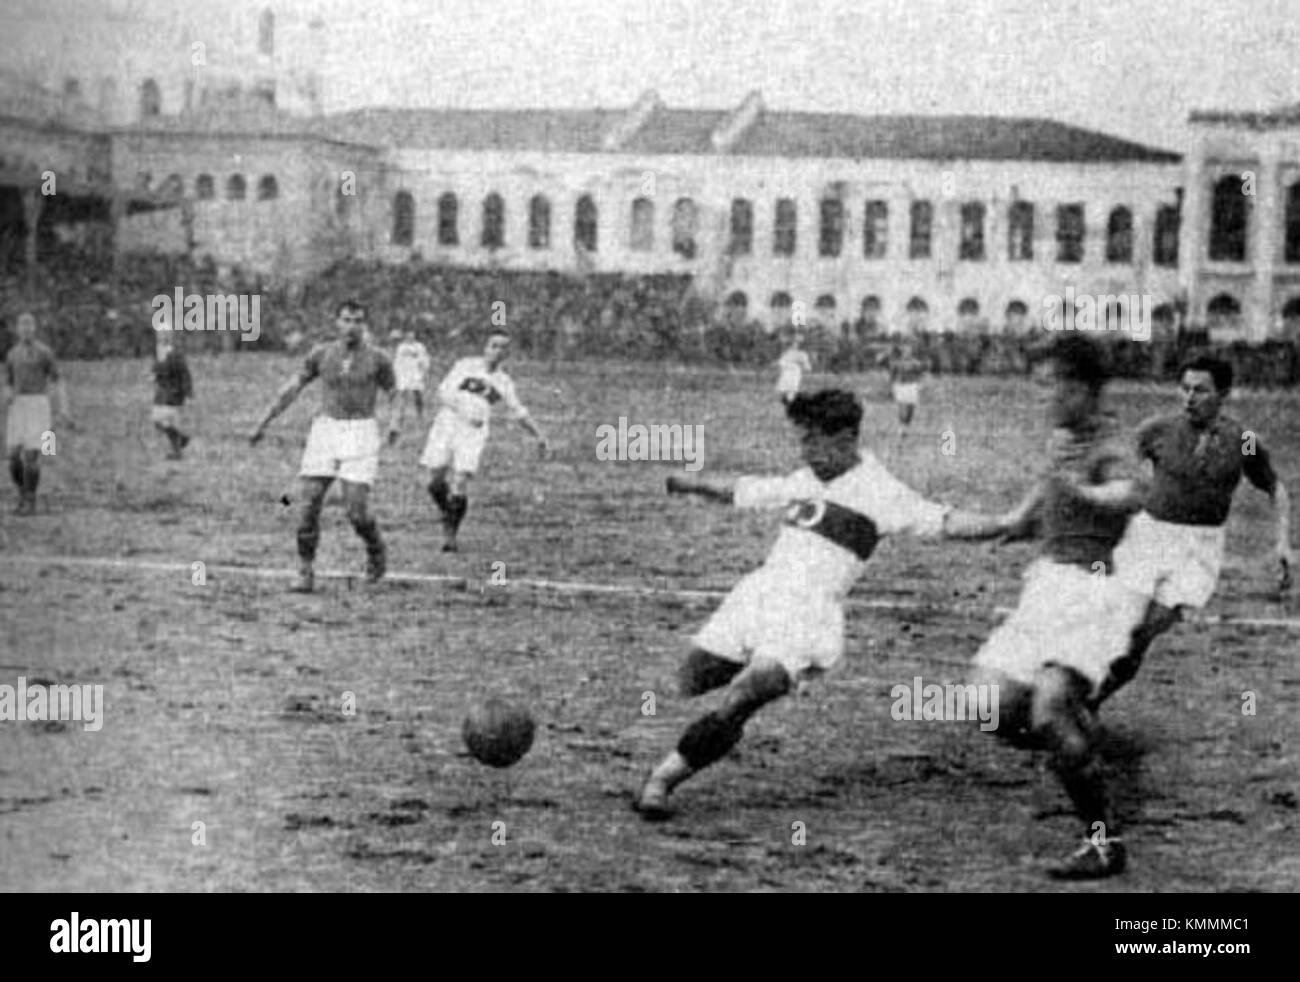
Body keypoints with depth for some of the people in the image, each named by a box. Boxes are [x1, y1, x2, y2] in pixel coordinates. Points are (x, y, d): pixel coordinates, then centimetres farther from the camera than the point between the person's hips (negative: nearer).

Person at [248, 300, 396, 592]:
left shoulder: (377, 359, -2)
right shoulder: (322, 354, 5)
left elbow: (394, 393, 4)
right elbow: (292, 388, 11)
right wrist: (264, 423, 11)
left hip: (361, 434, -3)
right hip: (325, 430, 3)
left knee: (356, 509, -11)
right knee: (309, 502, -6)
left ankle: (376, 550, 20)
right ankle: (305, 573, 3)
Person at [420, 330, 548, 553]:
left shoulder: (503, 382, 16)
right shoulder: (465, 366, 9)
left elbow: (518, 411, 26)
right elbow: (443, 393, 2)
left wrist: (539, 435, 23)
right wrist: (463, 411, -13)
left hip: (474, 432, 0)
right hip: (447, 423, 0)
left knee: (460, 484, -14)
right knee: (436, 481, -8)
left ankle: (452, 535, -2)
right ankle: (447, 514, 22)